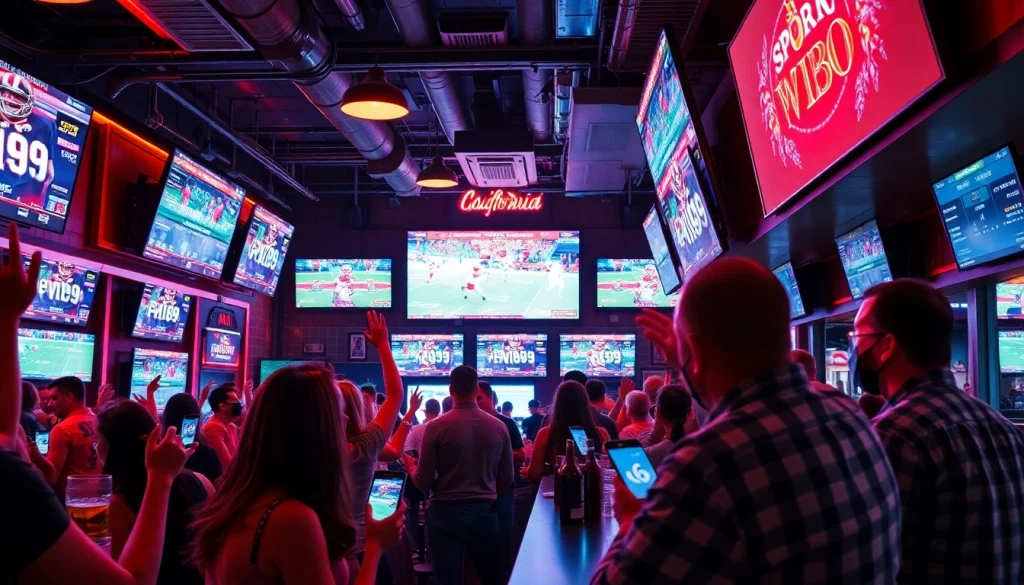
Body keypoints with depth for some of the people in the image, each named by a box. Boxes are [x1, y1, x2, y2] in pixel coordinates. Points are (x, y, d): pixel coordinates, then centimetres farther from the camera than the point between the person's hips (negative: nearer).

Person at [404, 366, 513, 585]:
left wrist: (410, 467, 14)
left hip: (445, 512, -3)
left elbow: (423, 482, -7)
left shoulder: (437, 427, -11)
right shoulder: (499, 426, -2)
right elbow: (507, 478, 6)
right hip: (485, 512, 3)